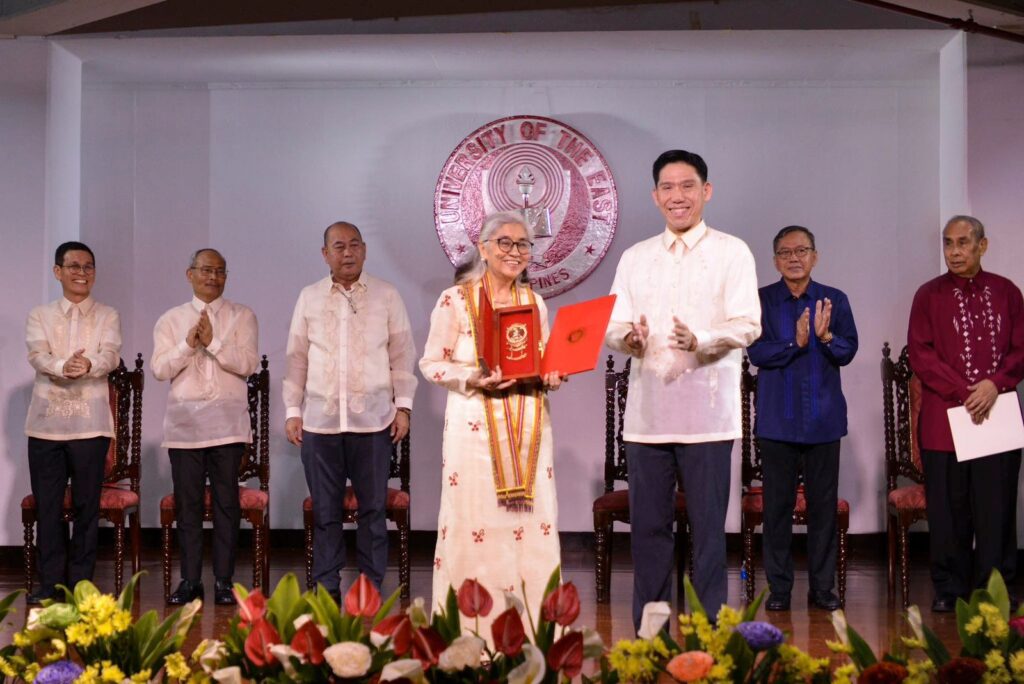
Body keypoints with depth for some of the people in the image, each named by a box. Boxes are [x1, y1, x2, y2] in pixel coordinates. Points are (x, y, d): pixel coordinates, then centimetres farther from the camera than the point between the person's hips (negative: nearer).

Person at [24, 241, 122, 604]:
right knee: (47, 505, 3)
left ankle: (80, 582, 11)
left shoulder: (108, 317, 9)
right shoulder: (39, 316, 11)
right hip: (46, 420, 1)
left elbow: (110, 355, -9)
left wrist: (88, 365, -33)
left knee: (87, 505, 2)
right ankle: (50, 582, 12)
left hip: (90, 421, -1)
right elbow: (37, 355, -7)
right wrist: (63, 367, -30)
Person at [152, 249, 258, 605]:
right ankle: (190, 580, 8)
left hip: (227, 422, -1)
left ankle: (223, 581, 4)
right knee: (187, 502, 1)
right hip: (184, 422, 1)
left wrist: (213, 342, -14)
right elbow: (160, 369, 3)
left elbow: (247, 364, -4)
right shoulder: (171, 320, 13)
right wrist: (188, 344, -10)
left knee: (226, 501, -1)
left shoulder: (242, 316, 8)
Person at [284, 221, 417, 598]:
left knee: (373, 507, 3)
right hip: (319, 419, 1)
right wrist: (292, 410, 6)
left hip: (373, 419, -1)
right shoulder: (309, 298, 8)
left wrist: (403, 406, -1)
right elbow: (297, 358, 10)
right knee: (325, 509, 6)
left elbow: (402, 355, 5)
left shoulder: (386, 296, 4)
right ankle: (326, 588, 15)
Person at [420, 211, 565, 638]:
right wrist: (474, 379, -17)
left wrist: (551, 376, -3)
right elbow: (430, 363, -1)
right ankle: (474, 634, 5)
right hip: (475, 424, -4)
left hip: (528, 426, 4)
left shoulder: (534, 302, 13)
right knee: (474, 525, -5)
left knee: (533, 526, 3)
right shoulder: (455, 299, -1)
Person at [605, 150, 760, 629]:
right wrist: (628, 337, -12)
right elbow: (614, 326, 12)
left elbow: (748, 324, -5)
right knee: (647, 525, 7)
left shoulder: (731, 252, 4)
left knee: (707, 526, -1)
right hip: (645, 409, 4)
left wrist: (700, 341, -23)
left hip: (705, 407, -3)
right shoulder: (635, 257, 16)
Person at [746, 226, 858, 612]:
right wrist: (796, 342, -21)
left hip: (823, 419, 1)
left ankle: (822, 587, 15)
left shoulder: (835, 300, 7)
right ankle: (779, 587, 12)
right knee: (777, 504, 3)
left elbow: (848, 351, -2)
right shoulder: (761, 301, 3)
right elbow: (756, 352, -7)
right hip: (777, 419, -1)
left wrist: (825, 336, -21)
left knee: (823, 503, 5)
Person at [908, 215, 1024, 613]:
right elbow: (920, 354, -2)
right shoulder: (929, 295, 5)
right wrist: (964, 392, -10)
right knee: (949, 508, 2)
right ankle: (949, 590, 12)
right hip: (945, 416, -1)